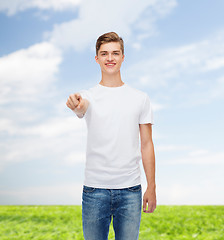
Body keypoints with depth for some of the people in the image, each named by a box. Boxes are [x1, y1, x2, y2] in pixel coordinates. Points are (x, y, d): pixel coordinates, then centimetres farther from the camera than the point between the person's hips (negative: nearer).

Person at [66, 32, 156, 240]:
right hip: (94, 189, 0)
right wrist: (77, 105, -50)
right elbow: (83, 104, -25)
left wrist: (151, 187, 3)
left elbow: (146, 144, 6)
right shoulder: (87, 96, 1)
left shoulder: (140, 98, 5)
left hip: (130, 190, 1)